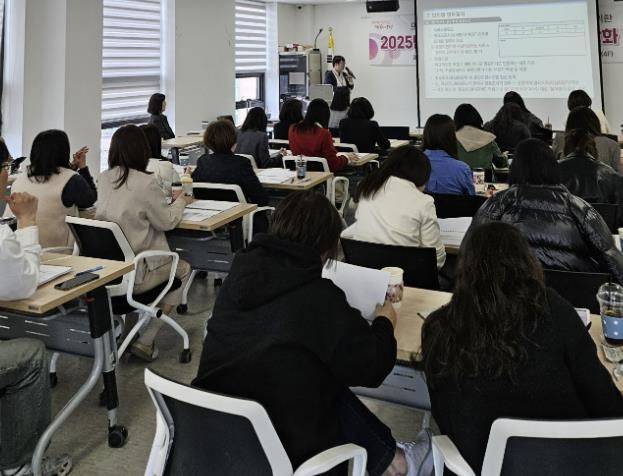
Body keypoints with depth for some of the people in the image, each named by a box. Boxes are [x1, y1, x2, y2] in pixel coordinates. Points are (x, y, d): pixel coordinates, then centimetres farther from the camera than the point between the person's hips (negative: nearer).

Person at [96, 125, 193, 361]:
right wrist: (180, 202, 12)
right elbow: (167, 222, -7)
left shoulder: (104, 178, 4)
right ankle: (145, 341, 13)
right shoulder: (145, 183, -17)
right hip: (134, 274, -7)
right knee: (183, 269, 20)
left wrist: (168, 199, 20)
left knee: (170, 260, 29)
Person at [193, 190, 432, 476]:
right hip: (283, 448, -6)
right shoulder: (319, 297, -20)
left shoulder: (241, 271, -2)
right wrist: (384, 322, 10)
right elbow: (372, 366, -9)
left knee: (332, 388, 22)